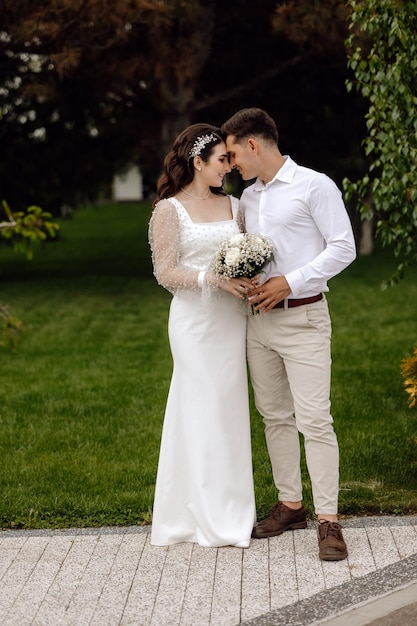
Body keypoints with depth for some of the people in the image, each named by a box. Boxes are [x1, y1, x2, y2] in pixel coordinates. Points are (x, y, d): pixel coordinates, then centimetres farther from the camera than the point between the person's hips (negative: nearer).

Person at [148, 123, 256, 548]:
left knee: (230, 410, 6)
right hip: (194, 319, -5)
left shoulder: (232, 206, 12)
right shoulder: (169, 210, -4)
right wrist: (214, 278, -19)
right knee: (201, 410, -3)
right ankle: (210, 517, 5)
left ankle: (231, 508, 14)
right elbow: (165, 273, -7)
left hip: (231, 318, 5)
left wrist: (249, 279, -5)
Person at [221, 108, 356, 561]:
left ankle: (328, 520, -7)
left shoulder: (314, 186, -6)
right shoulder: (247, 199, 15)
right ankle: (289, 505, 22)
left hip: (302, 317, -7)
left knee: (314, 418, -10)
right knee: (274, 416, 11)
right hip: (259, 318, 7)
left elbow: (343, 248, -10)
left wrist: (290, 282, -16)